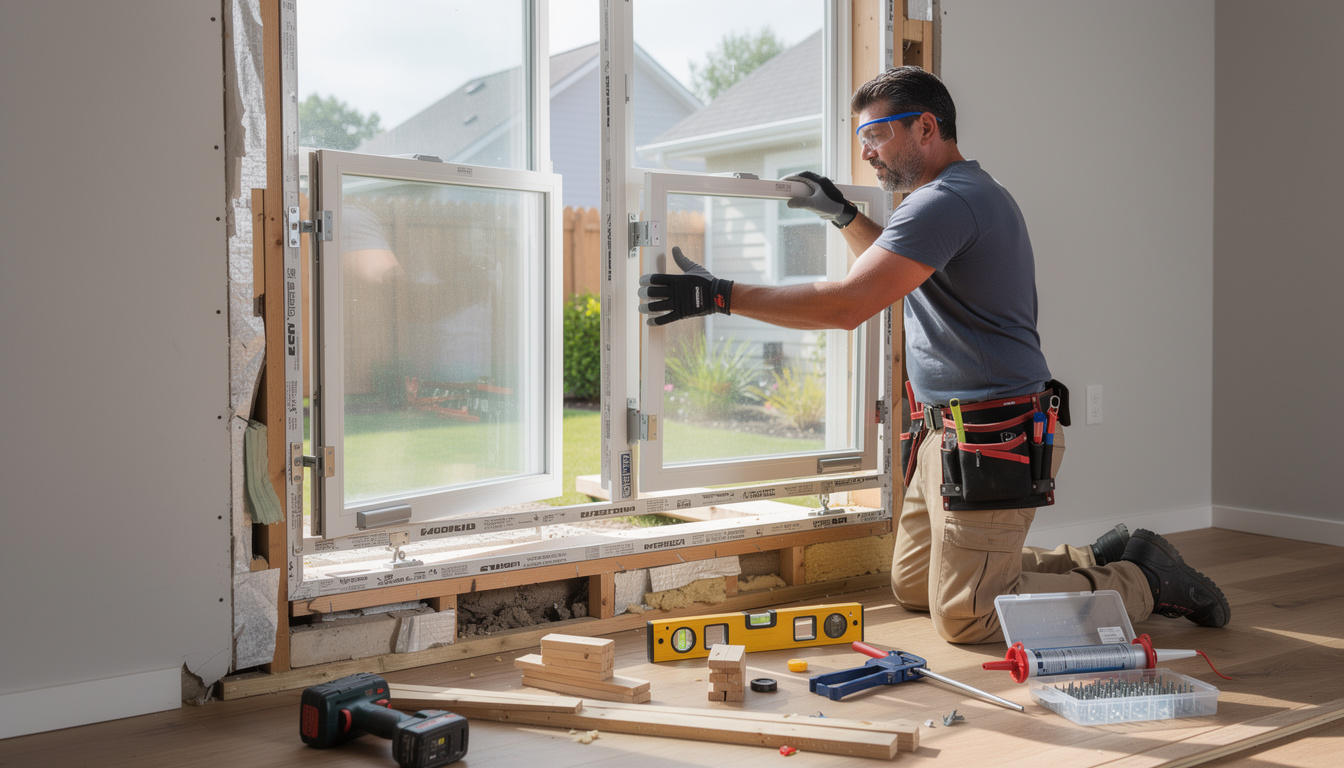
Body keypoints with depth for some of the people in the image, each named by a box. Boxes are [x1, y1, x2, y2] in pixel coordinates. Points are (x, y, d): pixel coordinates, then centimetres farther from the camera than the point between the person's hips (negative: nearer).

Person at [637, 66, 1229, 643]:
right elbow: (902, 271, 36)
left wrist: (718, 295, -25)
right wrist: (843, 215, 26)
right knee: (911, 586, 18)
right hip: (949, 432, 11)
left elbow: (847, 304, -28)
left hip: (991, 443, -11)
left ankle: (1143, 581, 11)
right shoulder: (973, 192, 16)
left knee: (964, 619, -3)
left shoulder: (946, 200, -18)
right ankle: (1096, 561, 23)